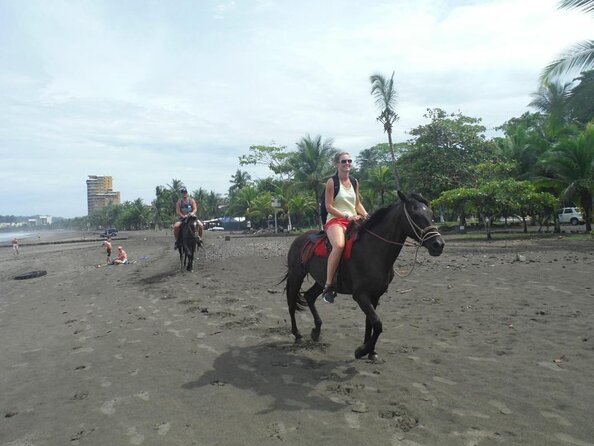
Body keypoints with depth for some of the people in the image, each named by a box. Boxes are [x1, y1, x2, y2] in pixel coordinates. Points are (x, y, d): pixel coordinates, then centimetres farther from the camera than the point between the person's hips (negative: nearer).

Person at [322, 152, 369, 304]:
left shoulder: (355, 182, 17)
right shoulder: (332, 182, -2)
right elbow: (329, 206, -8)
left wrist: (365, 214, 2)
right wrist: (347, 216, -16)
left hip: (354, 221, 7)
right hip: (335, 220, -7)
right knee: (339, 245, -37)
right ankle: (328, 286, -28)